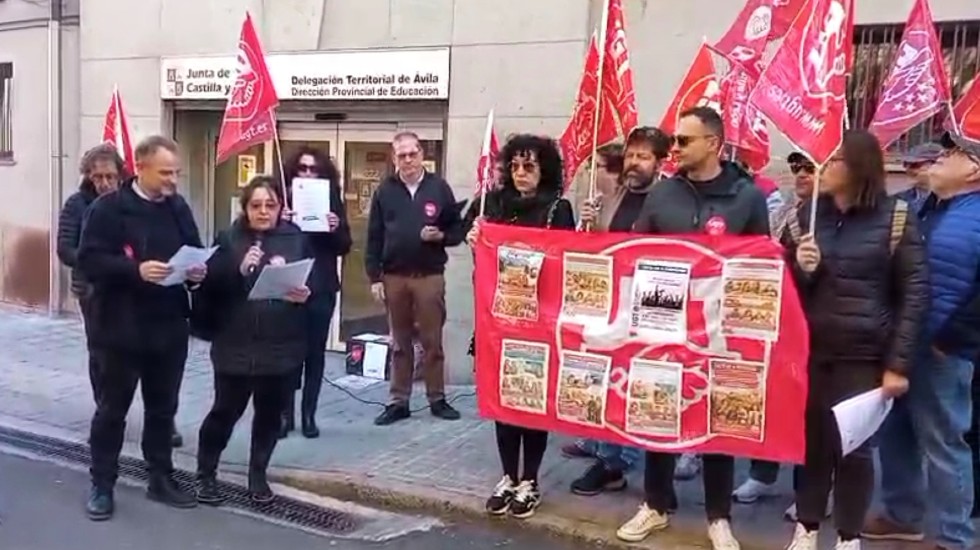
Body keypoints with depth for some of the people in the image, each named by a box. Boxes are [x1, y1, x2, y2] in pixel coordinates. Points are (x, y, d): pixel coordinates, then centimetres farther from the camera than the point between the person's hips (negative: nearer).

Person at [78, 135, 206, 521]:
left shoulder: (179, 208, 8)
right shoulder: (108, 208, -9)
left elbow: (195, 252, 16)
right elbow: (89, 260, -15)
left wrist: (197, 271, -7)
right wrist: (135, 270, -28)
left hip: (170, 326, 5)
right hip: (123, 327, -5)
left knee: (163, 408, 15)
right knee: (112, 408, 8)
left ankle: (161, 479, 27)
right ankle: (102, 484, 21)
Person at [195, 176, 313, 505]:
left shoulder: (297, 239, 5)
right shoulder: (228, 240, 0)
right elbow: (209, 288, -8)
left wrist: (305, 294, -14)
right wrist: (239, 270, -22)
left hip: (283, 347, 2)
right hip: (236, 346, -2)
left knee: (270, 414, 11)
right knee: (226, 410, 5)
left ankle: (258, 475, 30)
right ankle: (206, 474, 25)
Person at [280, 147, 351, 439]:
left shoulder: (333, 201, 4)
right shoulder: (283, 198, 0)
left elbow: (344, 247, 4)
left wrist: (336, 230, -14)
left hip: (322, 287, 1)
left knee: (315, 351, 7)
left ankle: (308, 415, 15)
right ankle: (286, 413, 10)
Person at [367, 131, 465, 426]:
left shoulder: (439, 187, 0)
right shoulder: (385, 190, 3)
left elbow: (458, 230, 4)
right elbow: (374, 238, 3)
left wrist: (440, 236, -16)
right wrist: (374, 277, -2)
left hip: (430, 276, -1)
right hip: (394, 277, 2)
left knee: (432, 341, 6)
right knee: (400, 342, 10)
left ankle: (437, 399, 17)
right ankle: (399, 402, 17)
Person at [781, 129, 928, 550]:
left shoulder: (894, 218, -4)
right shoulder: (806, 214, 4)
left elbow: (915, 292, -4)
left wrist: (898, 362, -8)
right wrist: (800, 268, -11)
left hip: (864, 354, -3)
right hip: (809, 349, 3)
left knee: (854, 444, 4)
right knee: (811, 439, 8)